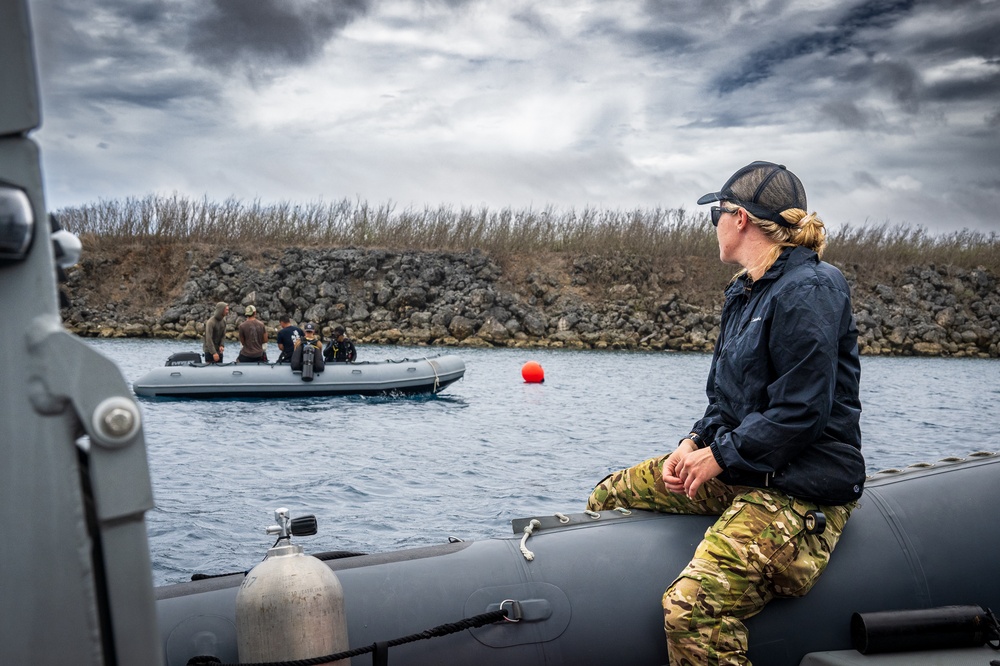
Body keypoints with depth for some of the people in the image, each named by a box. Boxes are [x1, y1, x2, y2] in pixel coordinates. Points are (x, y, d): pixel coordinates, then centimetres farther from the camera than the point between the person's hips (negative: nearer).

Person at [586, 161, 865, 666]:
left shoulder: (807, 292, -16)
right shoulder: (746, 292, 15)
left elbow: (802, 414, -22)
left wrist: (718, 456, -14)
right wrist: (695, 443, 0)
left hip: (800, 492, -10)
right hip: (739, 469, 10)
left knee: (691, 608, -31)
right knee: (609, 498, 14)